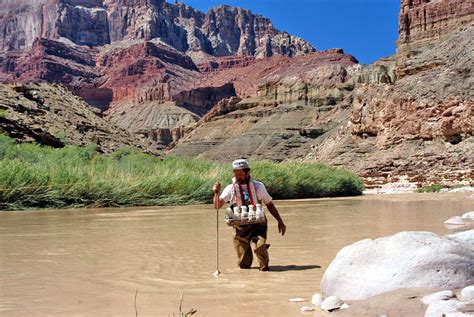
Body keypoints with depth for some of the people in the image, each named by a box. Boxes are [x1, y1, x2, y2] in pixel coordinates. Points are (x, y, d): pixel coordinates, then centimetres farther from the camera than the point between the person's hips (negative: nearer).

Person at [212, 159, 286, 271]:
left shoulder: (258, 186, 2)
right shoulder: (230, 188, -1)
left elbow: (270, 204, 11)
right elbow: (217, 205, -9)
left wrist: (280, 222, 8)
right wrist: (216, 193, -27)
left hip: (257, 224, -1)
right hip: (240, 227, 1)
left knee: (260, 245, -29)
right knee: (244, 265, 4)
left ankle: (264, 267, 3)